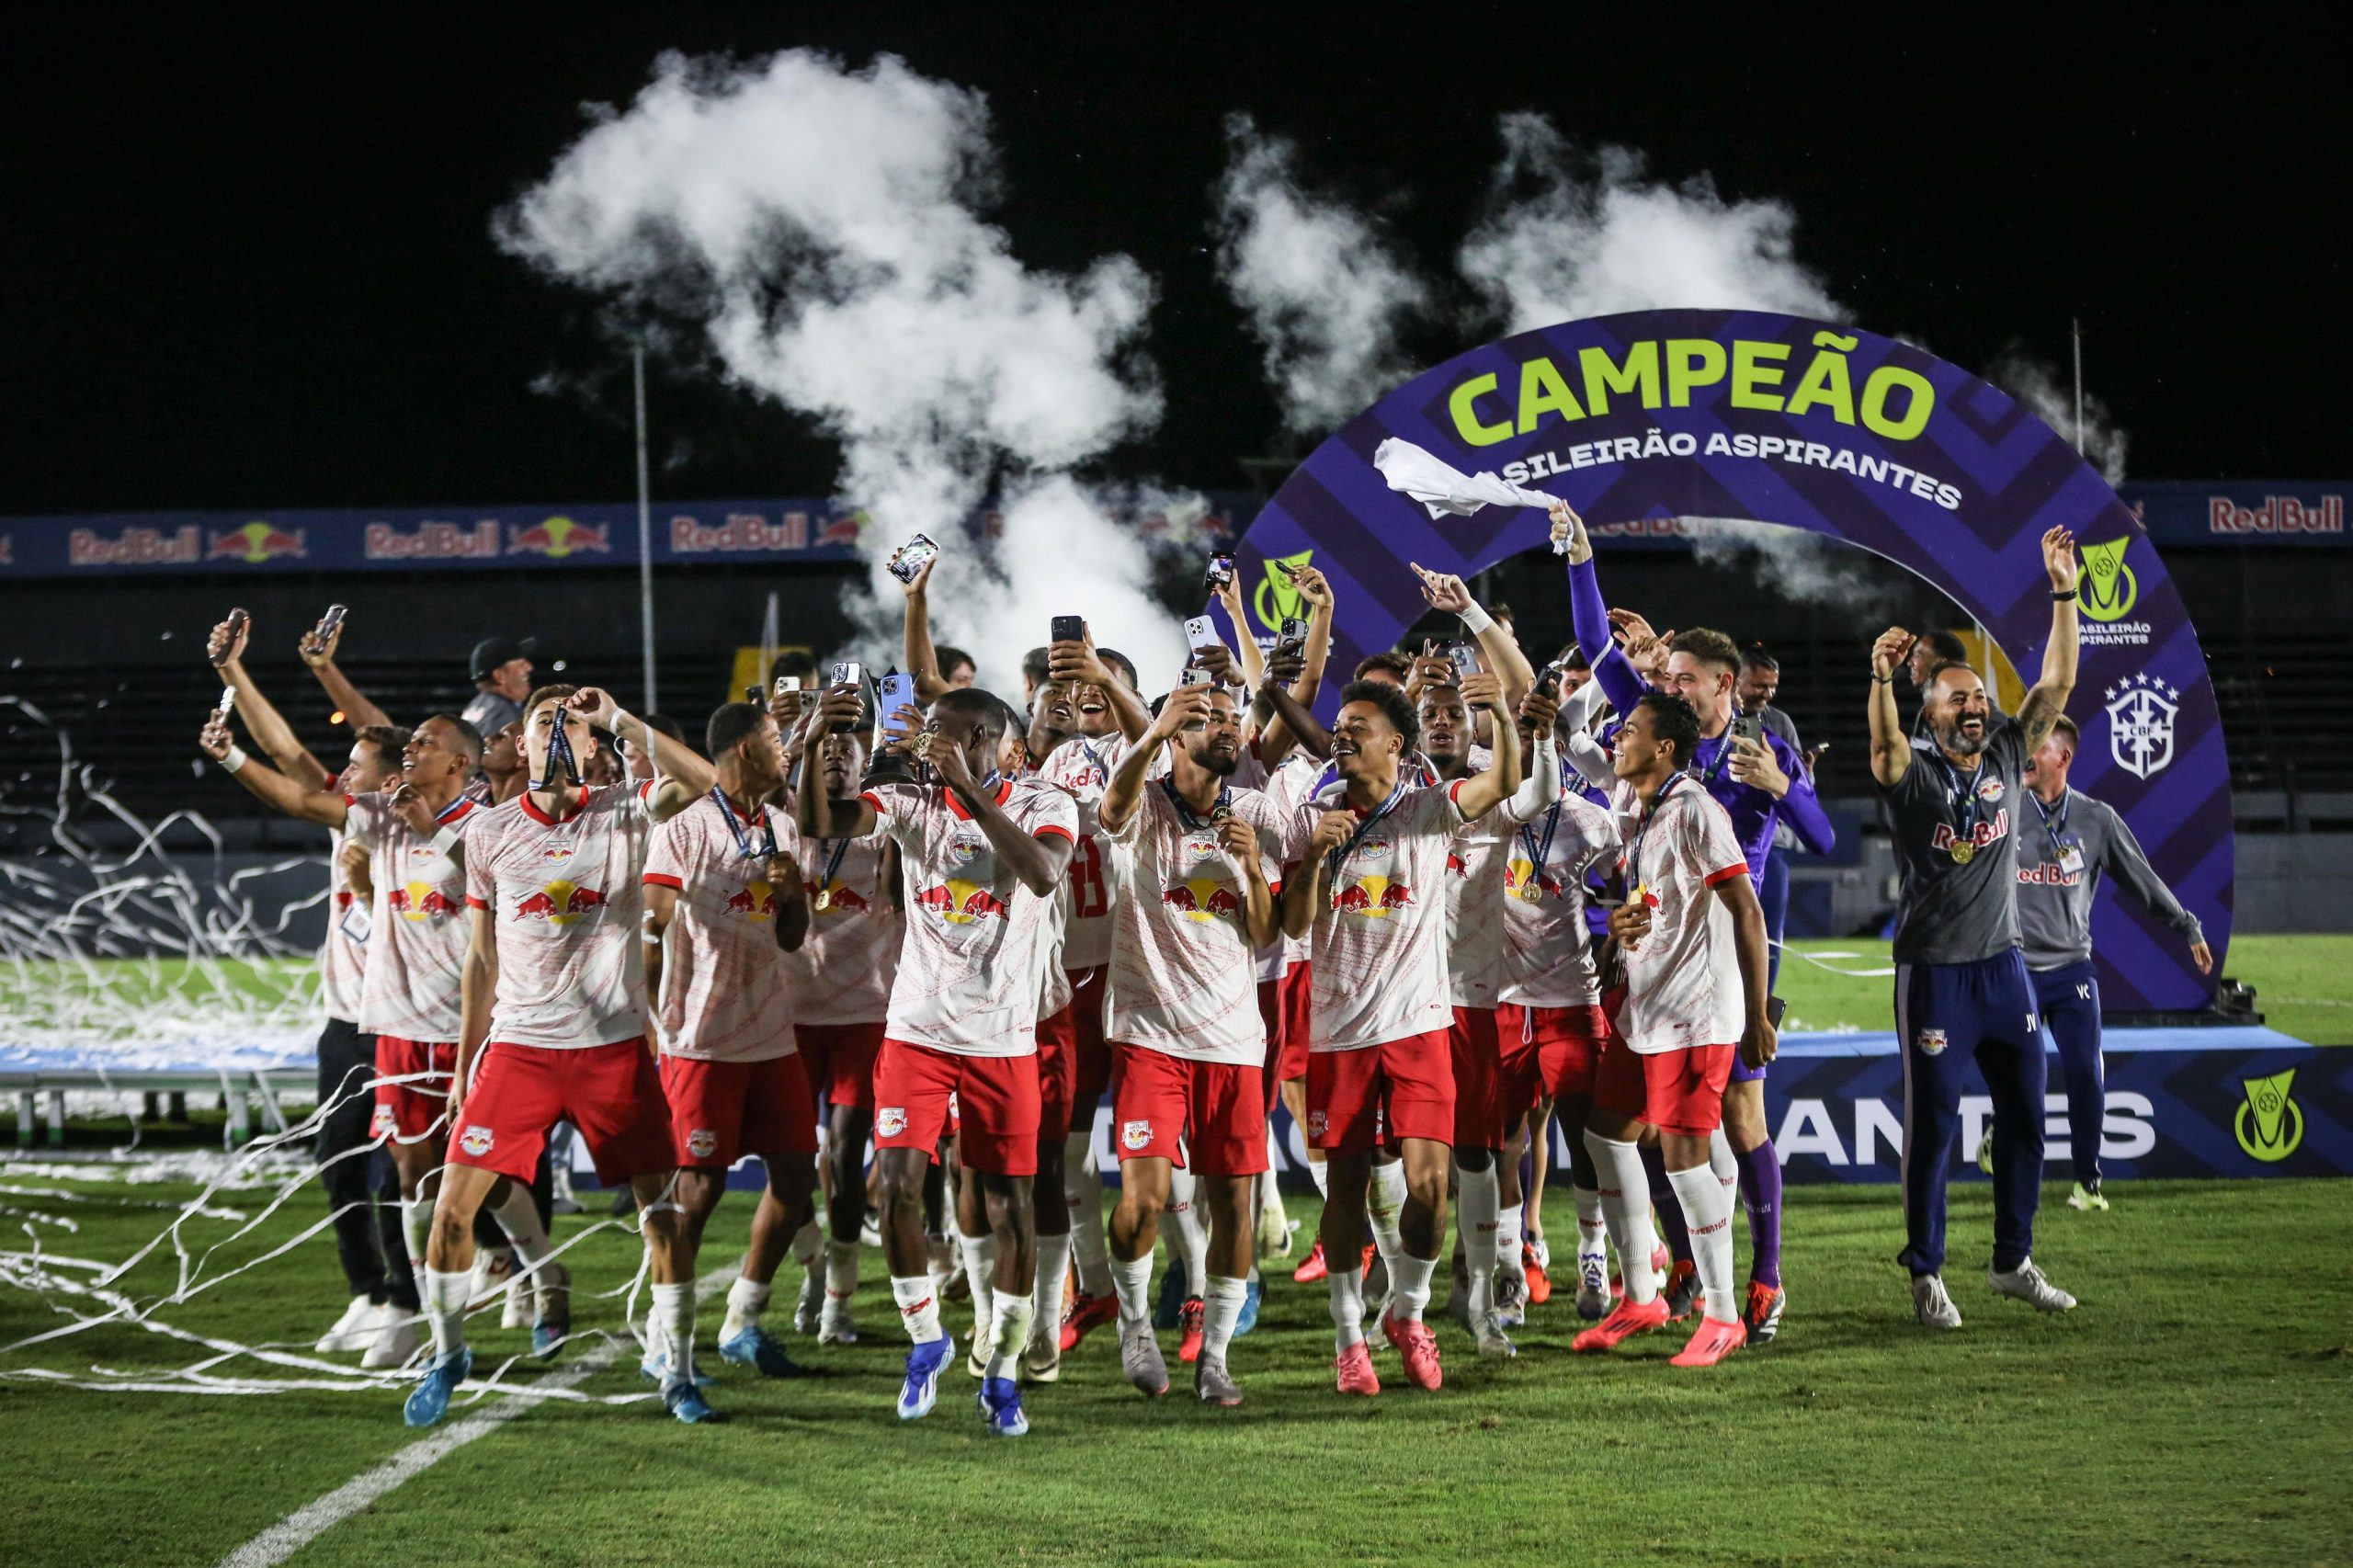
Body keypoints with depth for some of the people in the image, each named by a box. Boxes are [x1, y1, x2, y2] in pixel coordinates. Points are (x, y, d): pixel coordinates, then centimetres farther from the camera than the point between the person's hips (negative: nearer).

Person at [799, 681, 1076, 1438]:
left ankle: (1002, 1376, 18)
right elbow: (817, 824, -14)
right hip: (918, 1029, 2)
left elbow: (1044, 874, -28)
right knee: (899, 1184, -10)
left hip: (1002, 1035, -2)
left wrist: (971, 792, -30)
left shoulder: (1042, 806, -6)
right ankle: (925, 1338, 14)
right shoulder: (914, 803, 0)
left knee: (1009, 1204, 3)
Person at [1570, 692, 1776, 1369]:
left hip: (1695, 1009, -10)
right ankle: (1639, 1297, 22)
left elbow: (1747, 913, -17)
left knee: (1683, 1152, -9)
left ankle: (1722, 1314, 1)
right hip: (1642, 1002, 10)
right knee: (1607, 1134, 12)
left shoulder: (1694, 812, -17)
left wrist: (1756, 1016, -18)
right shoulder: (1627, 805, 10)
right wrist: (1617, 921, -2)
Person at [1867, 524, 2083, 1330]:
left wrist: (2065, 595, -9)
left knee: (2024, 1118, 10)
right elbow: (1884, 743, -31)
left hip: (2004, 967, 5)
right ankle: (1927, 1275, 6)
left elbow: (2056, 684, 0)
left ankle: (2013, 1261, 22)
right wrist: (1881, 679, -49)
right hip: (1934, 972, -5)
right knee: (1933, 1126, -1)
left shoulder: (2007, 759, 5)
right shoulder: (1914, 776, -9)